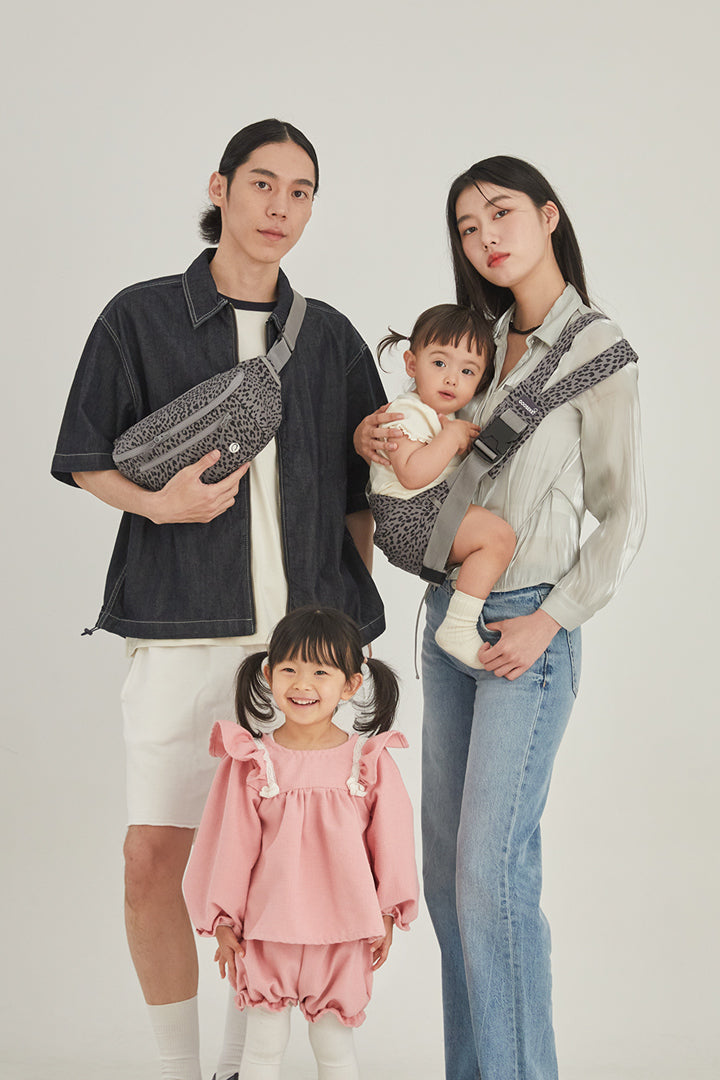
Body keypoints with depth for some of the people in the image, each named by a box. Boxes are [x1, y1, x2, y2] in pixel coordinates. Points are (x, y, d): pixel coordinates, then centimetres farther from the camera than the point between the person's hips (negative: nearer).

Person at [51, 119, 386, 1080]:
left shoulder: (331, 337, 12)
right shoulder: (141, 316, 5)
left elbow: (360, 490, 16)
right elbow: (85, 459, 7)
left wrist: (352, 620, 11)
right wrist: (157, 502, -13)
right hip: (185, 631, -2)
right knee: (154, 857, -6)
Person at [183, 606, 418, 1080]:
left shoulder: (370, 760, -3)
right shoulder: (251, 761, -5)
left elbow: (389, 840, 3)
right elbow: (232, 844, -1)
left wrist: (387, 914, 4)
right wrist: (223, 921, 1)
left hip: (343, 932, 0)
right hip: (268, 928, 0)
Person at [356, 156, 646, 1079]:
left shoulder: (597, 347, -5)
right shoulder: (484, 341, 13)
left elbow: (624, 512, -6)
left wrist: (550, 620, -13)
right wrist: (371, 439, 1)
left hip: (530, 623, -7)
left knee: (490, 866, -11)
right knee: (445, 865, 8)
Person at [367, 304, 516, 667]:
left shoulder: (444, 415, 18)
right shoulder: (406, 414, -14)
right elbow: (412, 474, -28)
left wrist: (471, 445, 13)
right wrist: (452, 436, -21)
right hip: (409, 519, -11)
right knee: (498, 536, -24)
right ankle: (458, 629, -24)